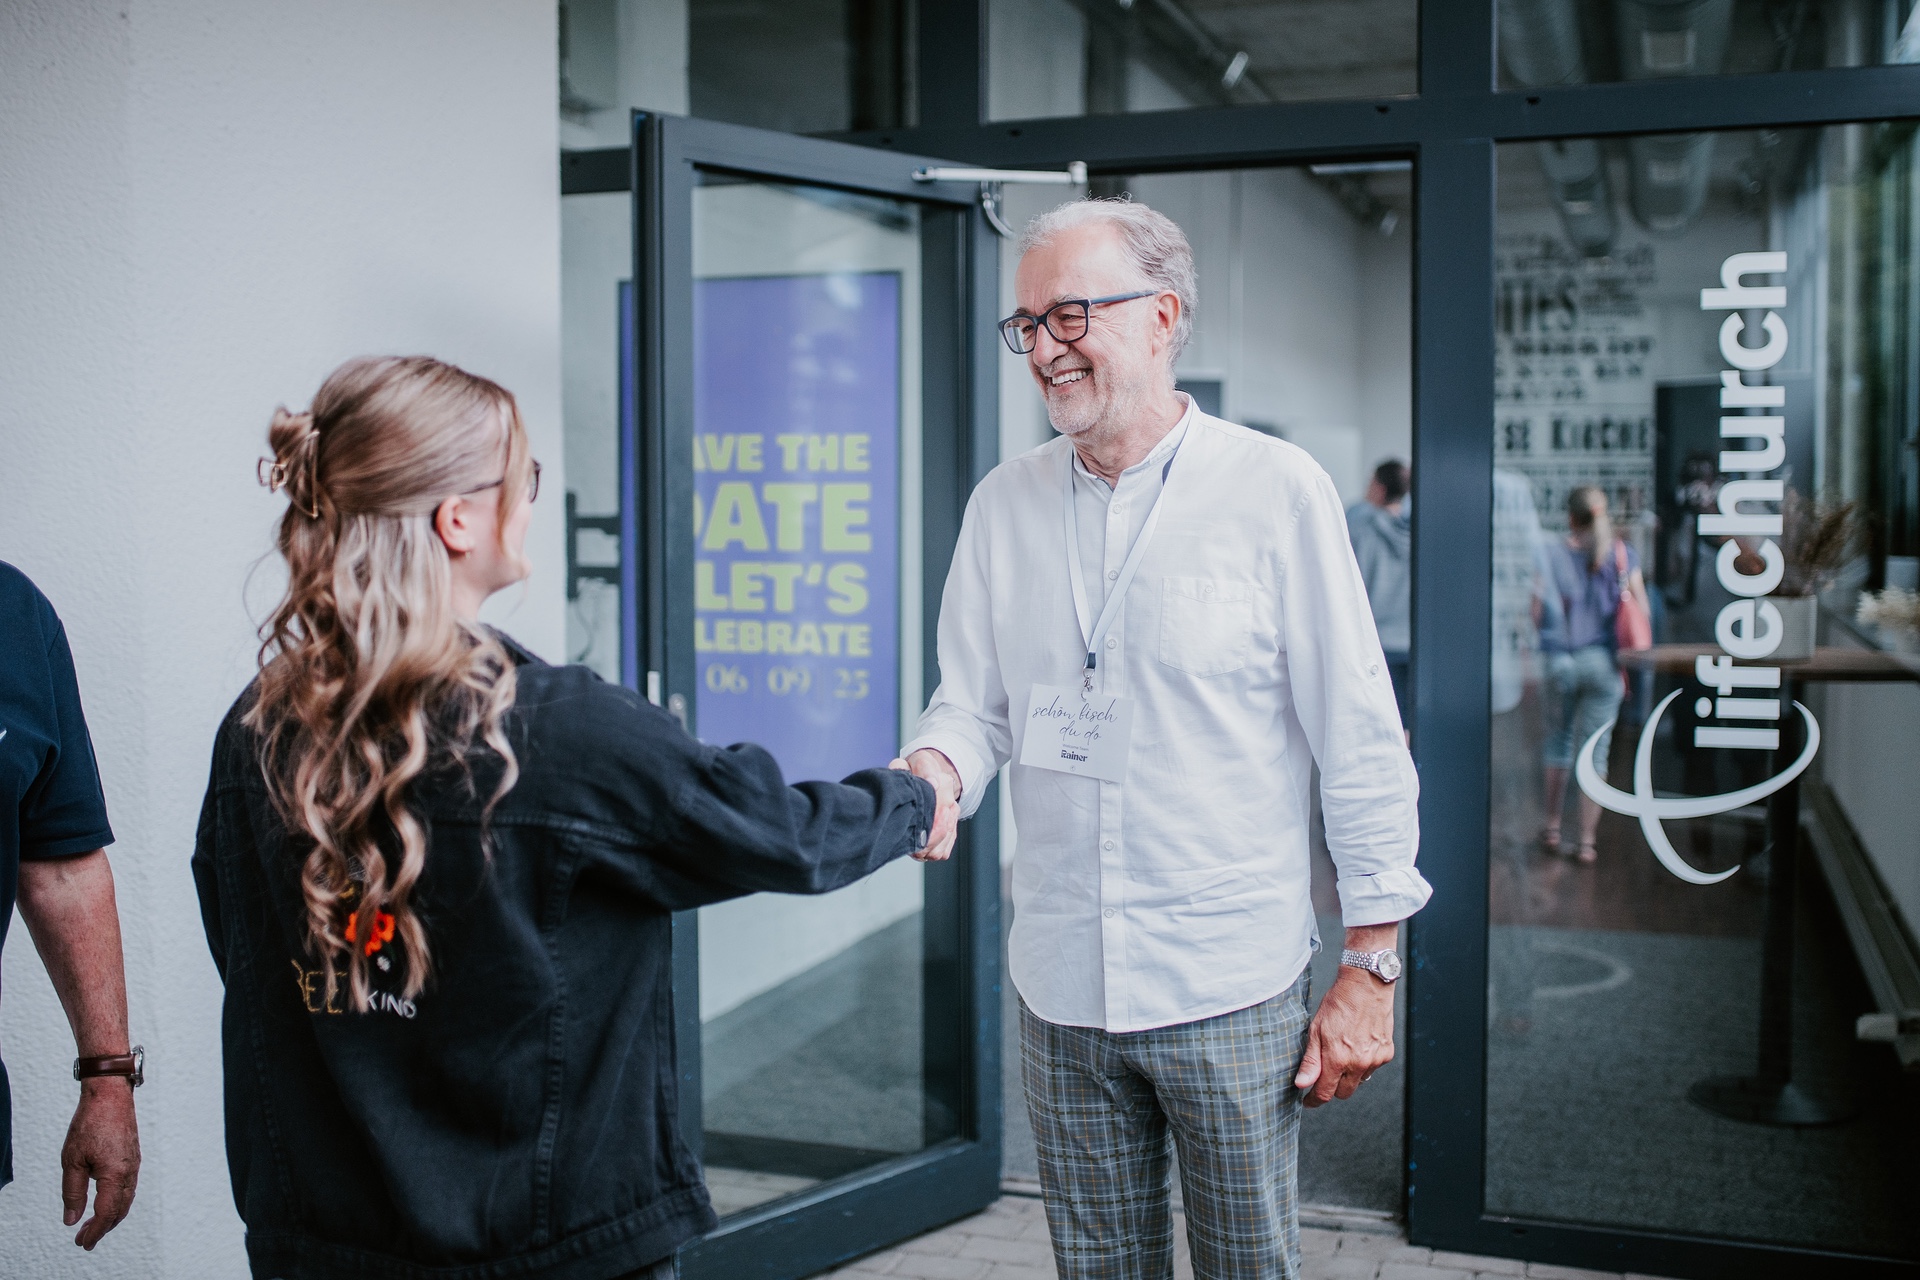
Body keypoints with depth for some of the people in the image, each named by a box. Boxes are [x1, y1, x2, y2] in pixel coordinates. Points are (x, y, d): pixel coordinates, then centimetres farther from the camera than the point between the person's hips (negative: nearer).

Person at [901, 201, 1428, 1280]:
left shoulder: (1276, 491, -9)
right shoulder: (1004, 505, 4)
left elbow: (1362, 743, -7)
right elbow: (975, 705, 9)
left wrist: (1371, 967, -7)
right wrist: (934, 772, -15)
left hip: (1233, 988, -4)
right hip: (1061, 988, 4)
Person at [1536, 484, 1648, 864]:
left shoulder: (1552, 553, -5)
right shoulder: (1623, 553, -2)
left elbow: (1539, 610, -8)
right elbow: (1641, 611, -3)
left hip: (1561, 660, 0)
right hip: (1604, 662, 0)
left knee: (1558, 742, 18)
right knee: (1595, 750, 5)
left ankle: (1552, 828, 25)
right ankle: (1588, 841, 7)